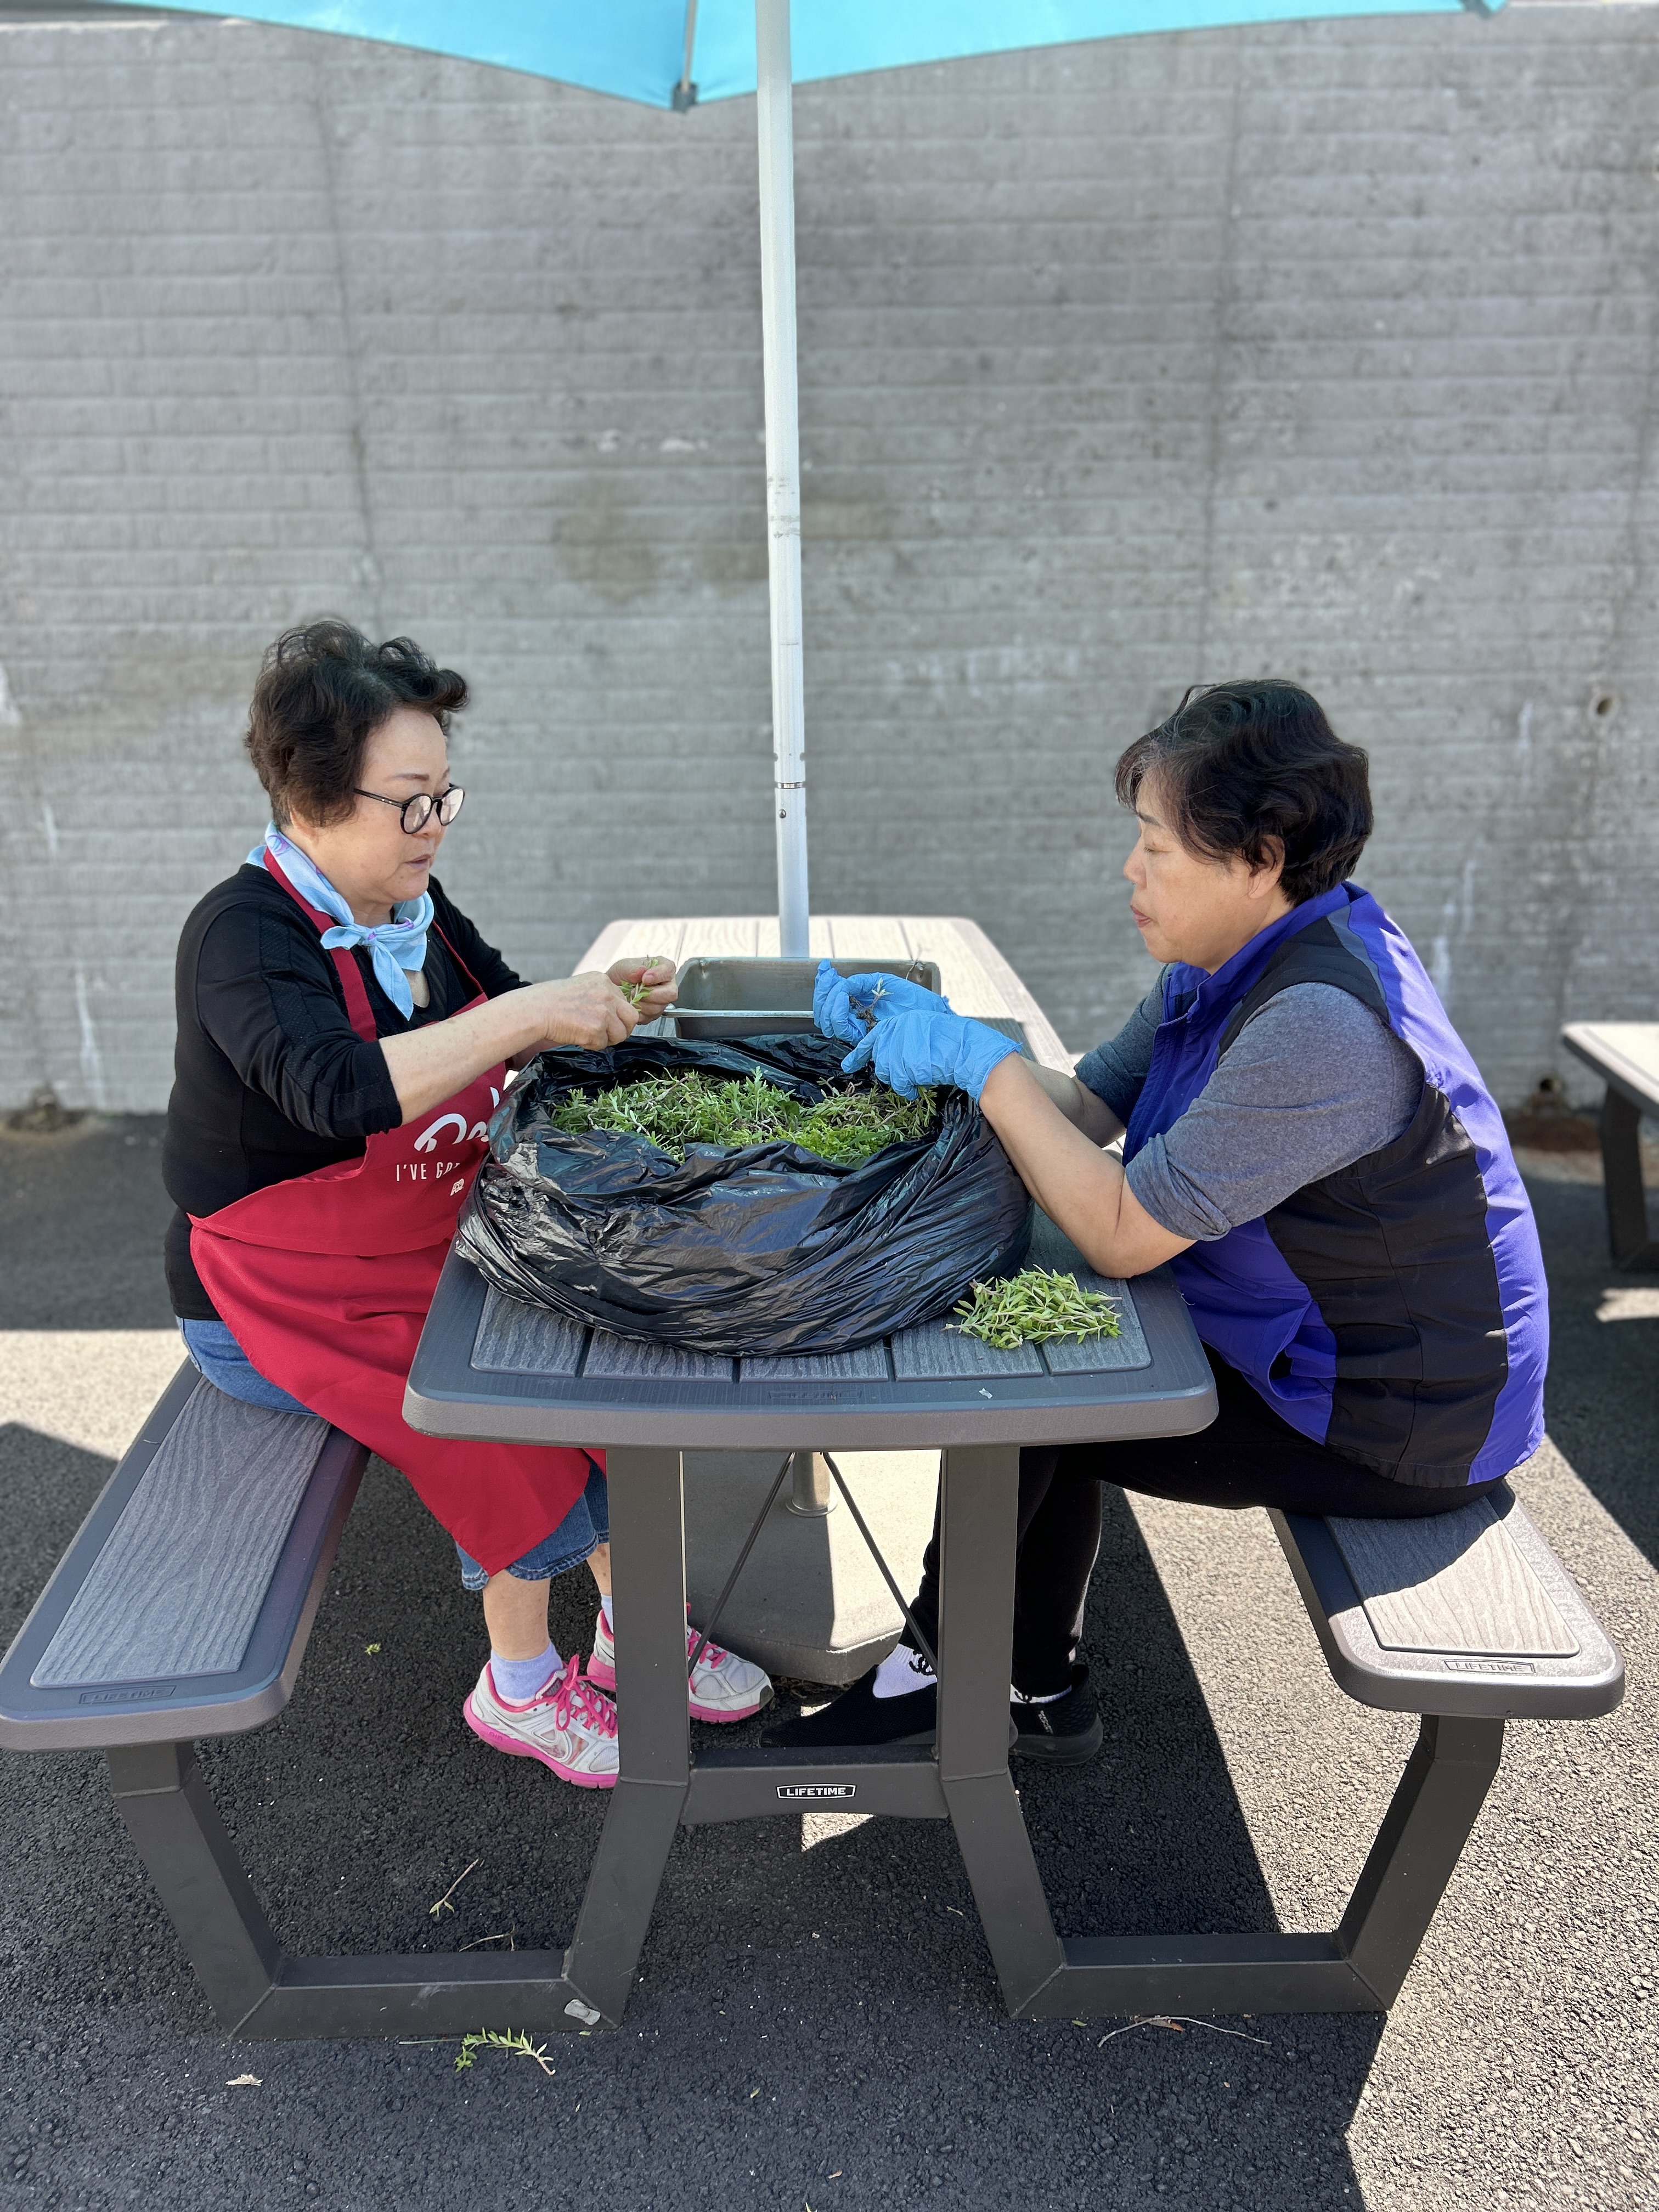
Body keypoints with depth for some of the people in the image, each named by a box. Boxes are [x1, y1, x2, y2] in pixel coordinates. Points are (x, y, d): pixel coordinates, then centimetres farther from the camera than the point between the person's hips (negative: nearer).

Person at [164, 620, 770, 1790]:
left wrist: (602, 1003, -7)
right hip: (285, 1302, -7)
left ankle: (636, 1633, 12)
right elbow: (340, 1091, -42)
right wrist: (529, 1013, -42)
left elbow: (500, 1026, 14)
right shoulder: (243, 937, -24)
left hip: (429, 1250, 7)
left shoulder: (408, 902, 1)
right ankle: (520, 1689, 5)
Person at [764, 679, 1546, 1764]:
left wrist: (982, 1059, -26)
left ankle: (940, 1666, 18)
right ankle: (1041, 1691, 22)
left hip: (1393, 1421, -9)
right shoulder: (1241, 958, 0)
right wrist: (924, 1034, -9)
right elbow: (1088, 1111, 1)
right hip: (1305, 1343, 9)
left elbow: (1121, 1234, -30)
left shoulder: (1320, 1022, -32)